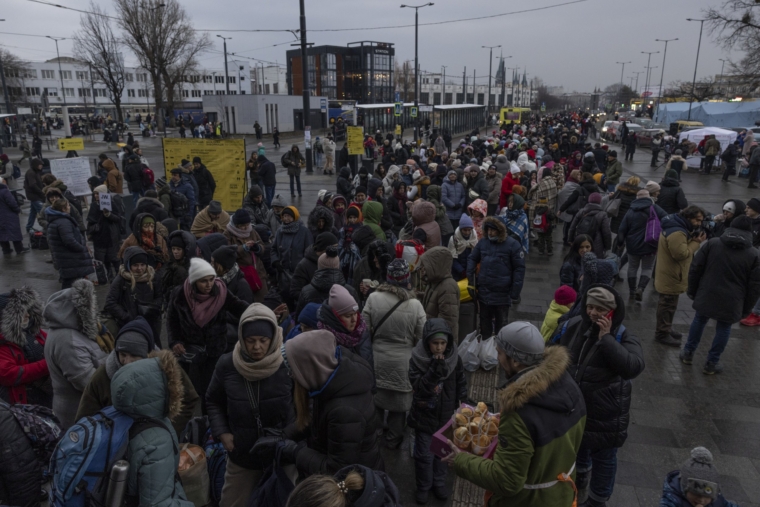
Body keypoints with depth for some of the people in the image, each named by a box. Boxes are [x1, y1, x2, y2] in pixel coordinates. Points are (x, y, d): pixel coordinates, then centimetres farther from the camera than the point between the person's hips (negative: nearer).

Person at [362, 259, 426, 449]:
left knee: (375, 399, 21)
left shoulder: (373, 298, -16)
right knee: (399, 402, 18)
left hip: (377, 360, 1)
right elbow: (421, 338, -8)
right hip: (403, 362, -1)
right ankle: (393, 439, 34)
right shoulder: (415, 305, -17)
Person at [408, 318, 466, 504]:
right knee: (424, 454, 10)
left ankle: (439, 483, 41)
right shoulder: (417, 360, -19)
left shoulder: (454, 359, -11)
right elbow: (420, 388, -28)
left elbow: (461, 386, 2)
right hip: (424, 416, -2)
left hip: (446, 416, 2)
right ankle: (423, 486, 32)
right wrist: (435, 369, -38)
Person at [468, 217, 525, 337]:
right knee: (485, 321, 19)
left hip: (502, 294, -4)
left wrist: (515, 293, -12)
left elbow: (520, 269, -9)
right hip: (484, 291, 4)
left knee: (501, 323, 11)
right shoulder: (483, 242, 3)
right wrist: (470, 278, 2)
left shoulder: (512, 244, -10)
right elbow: (472, 259, 15)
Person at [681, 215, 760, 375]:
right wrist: (746, 309, 8)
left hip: (706, 295, 1)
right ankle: (711, 363, 18)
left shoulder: (712, 243, -2)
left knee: (699, 321, 19)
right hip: (731, 301, -1)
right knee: (723, 328, 12)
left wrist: (692, 290, 10)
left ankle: (688, 353, 30)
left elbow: (695, 268, -1)